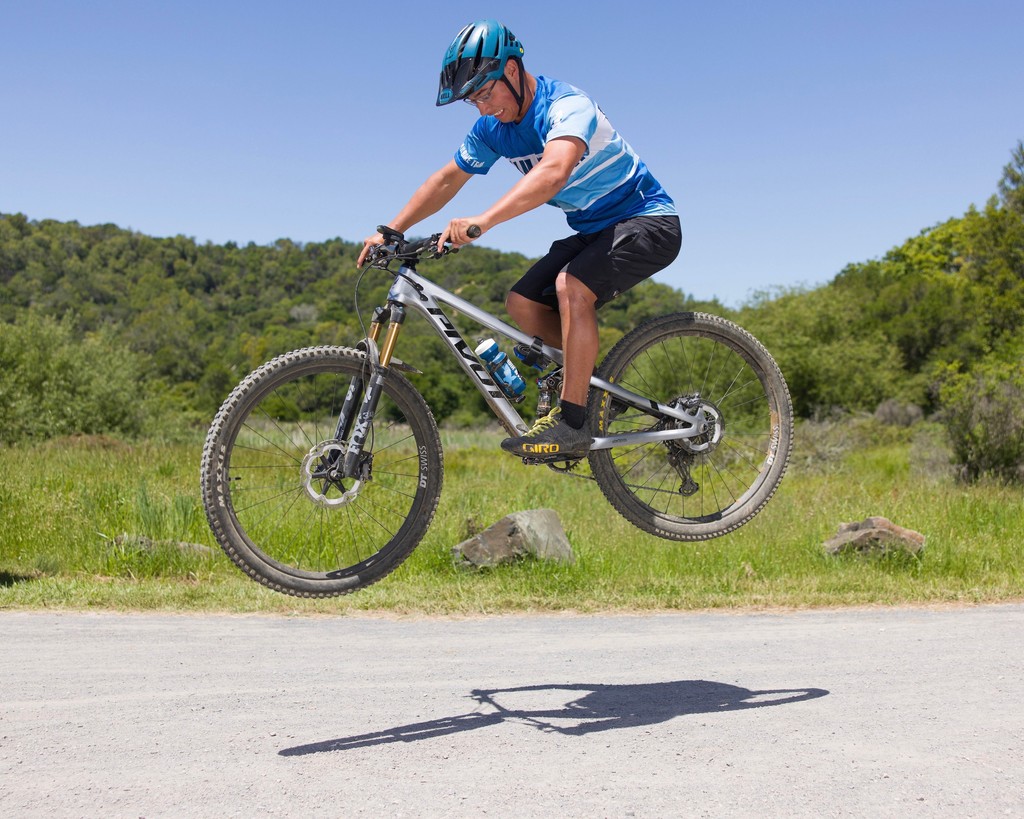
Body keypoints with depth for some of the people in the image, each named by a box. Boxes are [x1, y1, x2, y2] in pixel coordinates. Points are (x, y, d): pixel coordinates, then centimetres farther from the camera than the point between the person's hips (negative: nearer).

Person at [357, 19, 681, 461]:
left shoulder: (566, 105, -26)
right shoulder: (492, 129, -1)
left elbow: (554, 172, -45)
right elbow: (446, 180, 9)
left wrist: (483, 220, -56)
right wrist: (390, 232, 3)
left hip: (648, 221, -8)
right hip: (595, 230, 8)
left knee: (571, 286, -31)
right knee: (521, 305, -6)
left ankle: (572, 424, -25)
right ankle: (594, 376, 12)